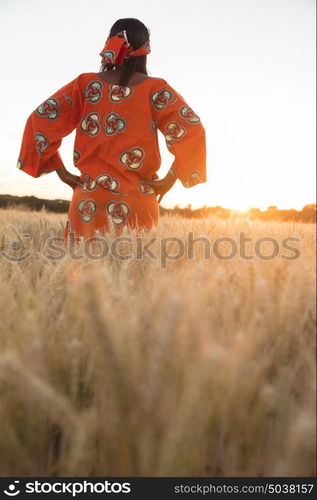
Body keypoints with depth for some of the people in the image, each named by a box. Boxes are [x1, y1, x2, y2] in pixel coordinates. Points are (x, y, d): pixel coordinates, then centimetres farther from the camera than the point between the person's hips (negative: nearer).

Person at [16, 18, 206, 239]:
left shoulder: (85, 84, 6)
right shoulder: (155, 89, 1)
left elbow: (40, 120, 2)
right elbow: (192, 130, -6)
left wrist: (62, 173, 5)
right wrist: (170, 180, -2)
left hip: (88, 201, 2)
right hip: (137, 204, -1)